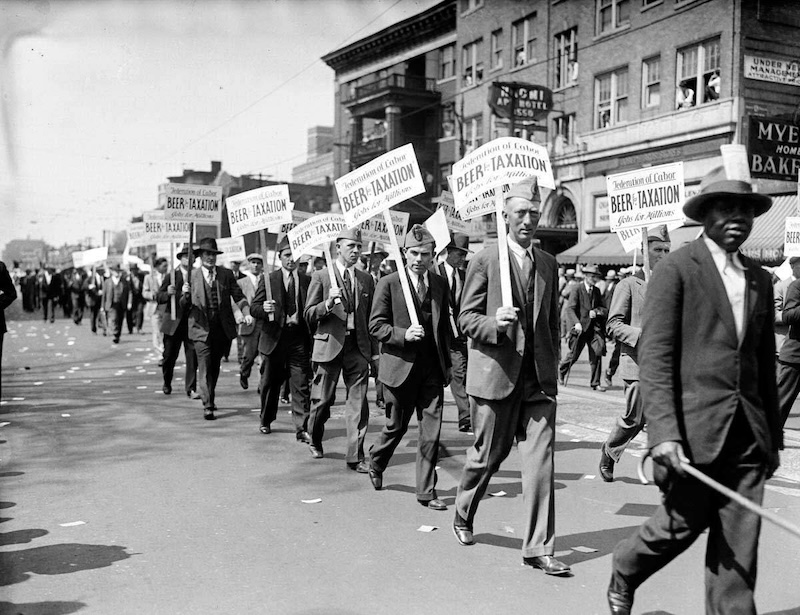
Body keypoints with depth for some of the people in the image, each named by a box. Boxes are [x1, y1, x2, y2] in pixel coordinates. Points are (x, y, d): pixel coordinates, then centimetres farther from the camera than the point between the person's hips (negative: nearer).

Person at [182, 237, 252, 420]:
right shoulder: (191, 276, 1)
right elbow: (184, 306, 3)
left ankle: (210, 398, 34)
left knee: (215, 367, 15)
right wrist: (185, 294, -19)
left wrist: (246, 313, -15)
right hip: (201, 329, -2)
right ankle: (207, 406, -9)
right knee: (205, 368, -9)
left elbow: (238, 297, 2)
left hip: (222, 329, 3)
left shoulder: (226, 274, 5)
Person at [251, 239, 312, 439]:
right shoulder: (267, 279, 2)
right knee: (270, 383, 12)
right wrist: (263, 308, -23)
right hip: (274, 338, 0)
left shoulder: (307, 281, 7)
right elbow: (254, 308, -1)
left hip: (299, 338, 0)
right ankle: (266, 421, 33)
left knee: (301, 385, -5)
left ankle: (302, 429, -2)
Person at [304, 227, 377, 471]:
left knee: (358, 403, -2)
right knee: (323, 399, 6)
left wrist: (374, 351, 10)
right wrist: (328, 303, -19)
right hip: (329, 344, -3)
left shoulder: (366, 279, 11)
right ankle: (315, 442, 33)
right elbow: (309, 315, -1)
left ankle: (355, 456, 4)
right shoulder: (321, 276, 1)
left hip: (358, 346, 3)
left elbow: (371, 318, 14)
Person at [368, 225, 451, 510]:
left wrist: (448, 363, 13)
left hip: (432, 369, 3)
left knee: (431, 432, 0)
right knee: (396, 426, 10)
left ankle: (426, 492, 10)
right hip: (400, 366, -3)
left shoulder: (440, 284, 9)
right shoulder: (388, 284, -4)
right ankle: (376, 463, 40)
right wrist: (403, 334, -20)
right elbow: (376, 325, -5)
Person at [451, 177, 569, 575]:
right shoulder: (485, 260, -4)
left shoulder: (548, 264, 12)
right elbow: (466, 318, -4)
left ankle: (538, 549, 5)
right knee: (487, 455, 9)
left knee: (540, 461, -2)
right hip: (496, 373, -4)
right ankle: (463, 517, 36)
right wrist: (494, 324, -23)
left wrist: (552, 366, 15)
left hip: (539, 378, 4)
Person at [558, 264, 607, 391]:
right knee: (574, 354, 6)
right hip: (580, 326, -4)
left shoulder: (596, 291, 12)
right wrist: (576, 323, -27)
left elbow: (604, 309, 14)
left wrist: (596, 311, -9)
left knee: (597, 353, -9)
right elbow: (570, 308, -12)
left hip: (594, 327, 4)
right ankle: (561, 370, 36)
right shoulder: (576, 289, -5)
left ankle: (595, 383, 0)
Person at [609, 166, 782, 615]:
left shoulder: (759, 279, 14)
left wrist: (774, 436, 16)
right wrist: (664, 433, -19)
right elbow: (654, 358, -11)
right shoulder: (677, 269, -5)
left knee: (740, 547, 5)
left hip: (748, 434, 5)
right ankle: (625, 573, 33)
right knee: (681, 525, 5)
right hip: (695, 428, -5)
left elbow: (766, 363, 18)